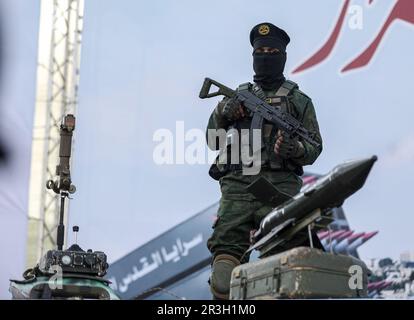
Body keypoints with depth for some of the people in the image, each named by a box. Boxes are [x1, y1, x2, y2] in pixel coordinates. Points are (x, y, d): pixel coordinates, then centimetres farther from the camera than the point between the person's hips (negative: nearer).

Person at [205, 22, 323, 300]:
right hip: (238, 183, 2)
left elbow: (315, 149, 14)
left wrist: (295, 149, -9)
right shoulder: (239, 96, 23)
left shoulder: (299, 101, 19)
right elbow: (213, 141, 20)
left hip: (280, 185, -1)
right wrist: (222, 113, 1)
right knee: (226, 246, -14)